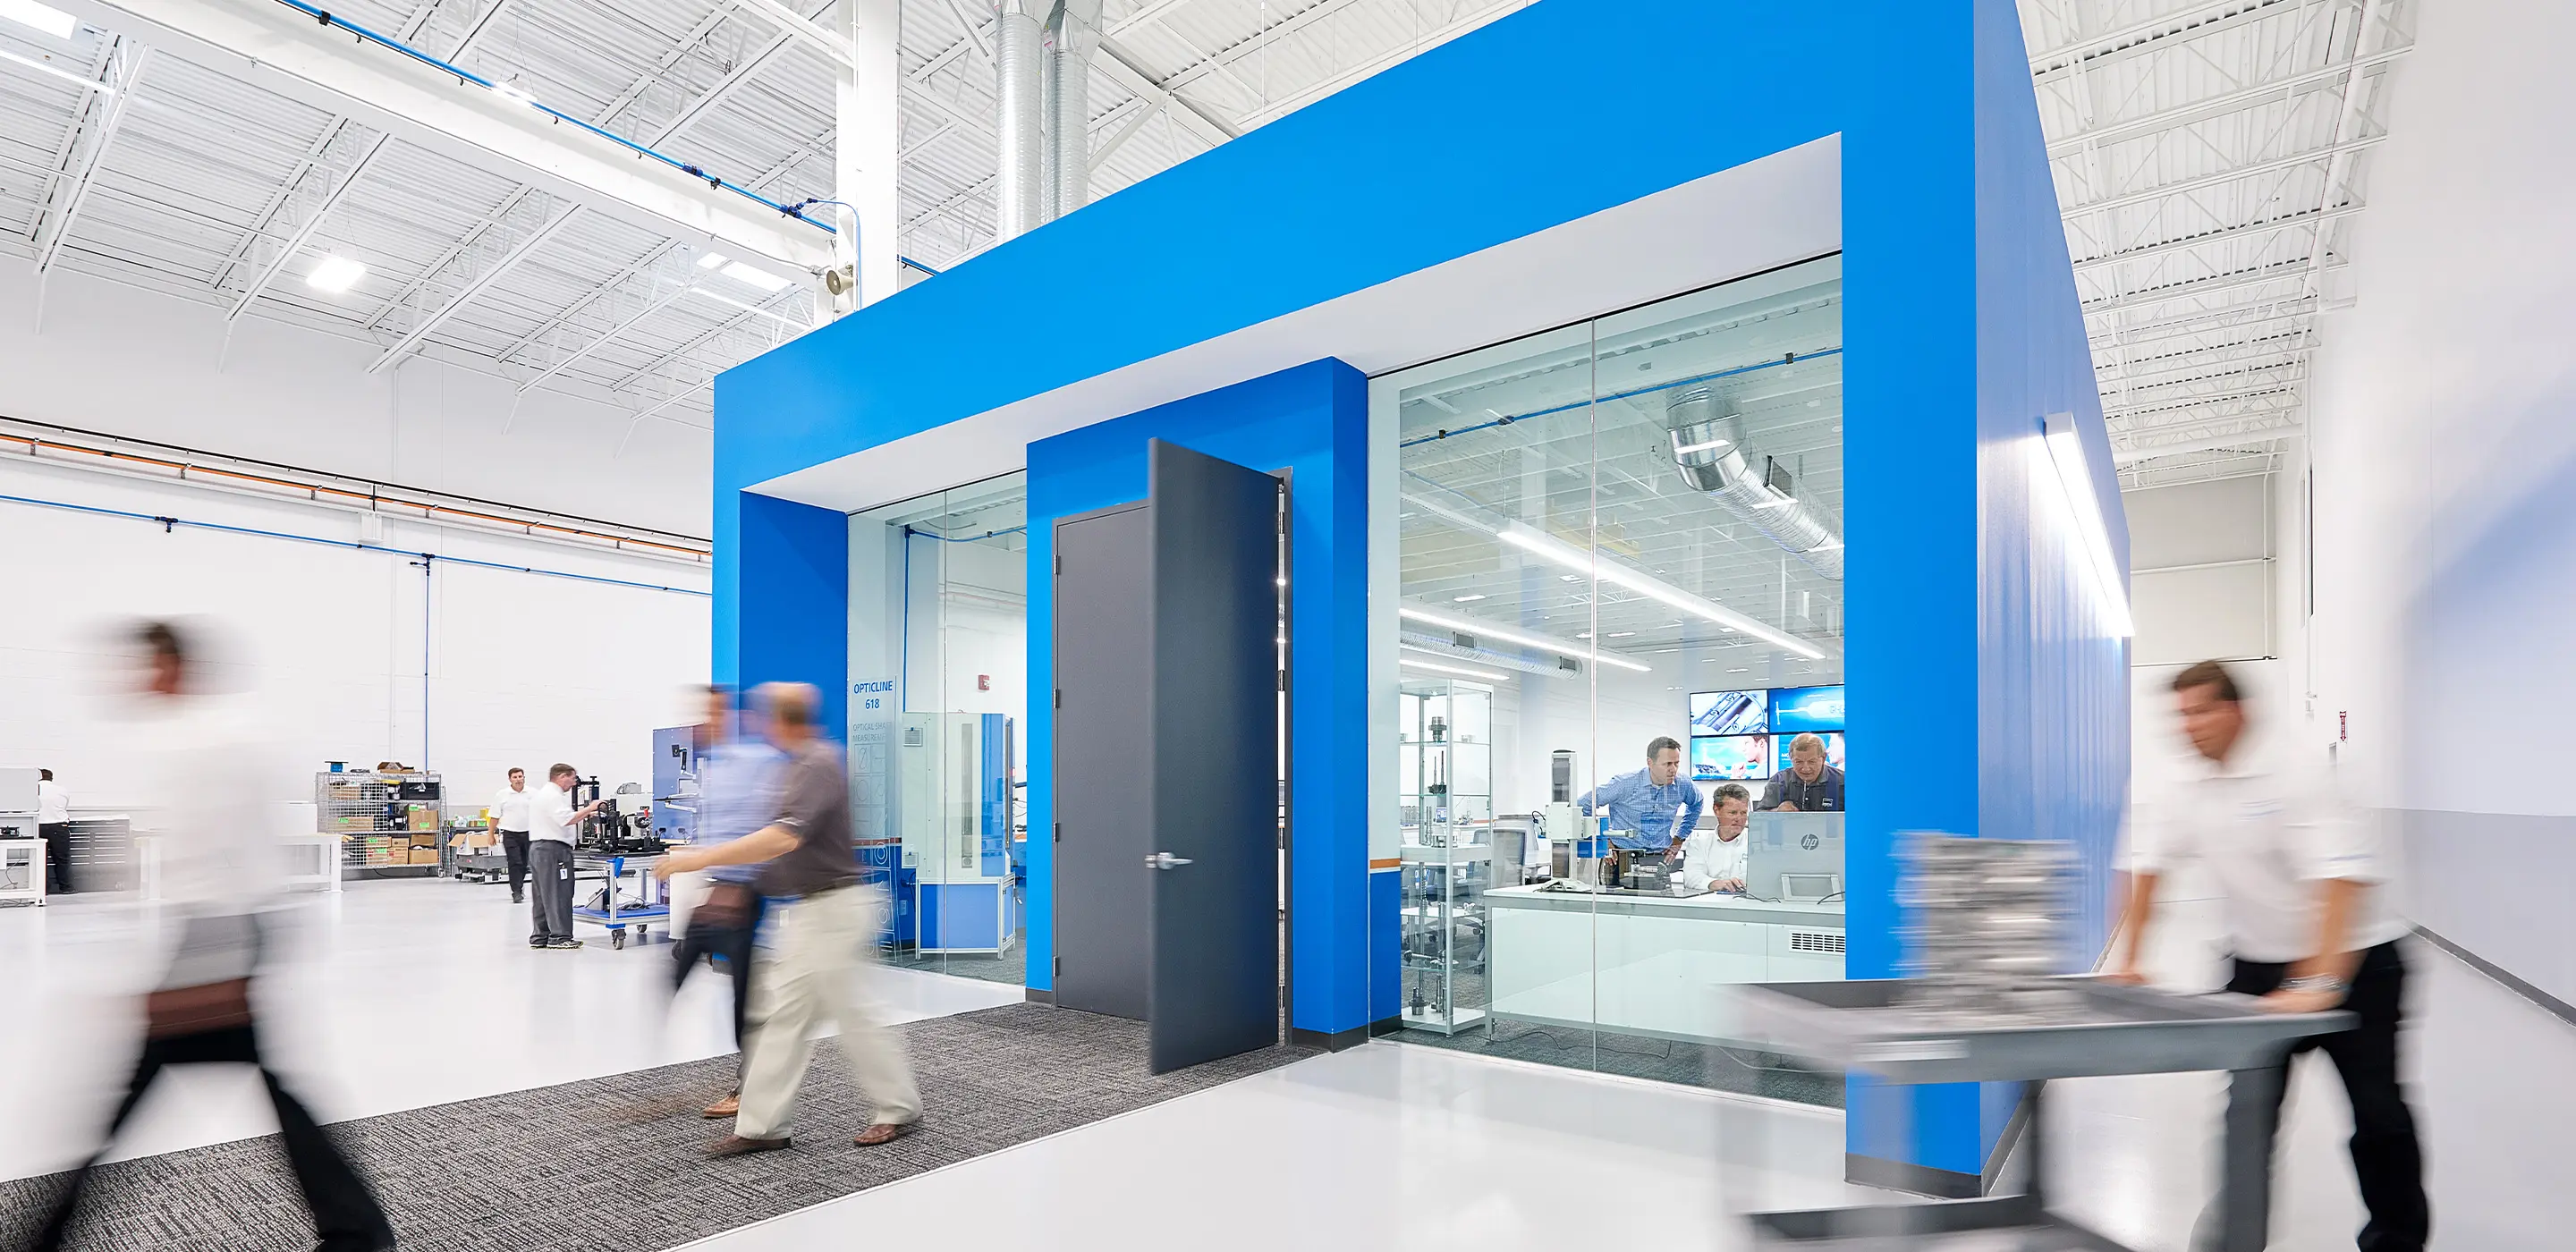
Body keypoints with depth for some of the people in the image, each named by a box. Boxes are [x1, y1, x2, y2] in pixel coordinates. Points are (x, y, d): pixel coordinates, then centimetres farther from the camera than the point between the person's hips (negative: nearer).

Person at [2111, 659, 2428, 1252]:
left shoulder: (2289, 787, -20)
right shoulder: (2188, 798, -2)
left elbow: (2344, 879, -28)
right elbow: (2147, 866, 5)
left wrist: (2318, 983, -35)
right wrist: (2128, 959, 2)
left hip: (2353, 964, -3)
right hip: (2260, 968, 4)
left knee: (2379, 1112, 9)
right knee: (2249, 1109, -2)